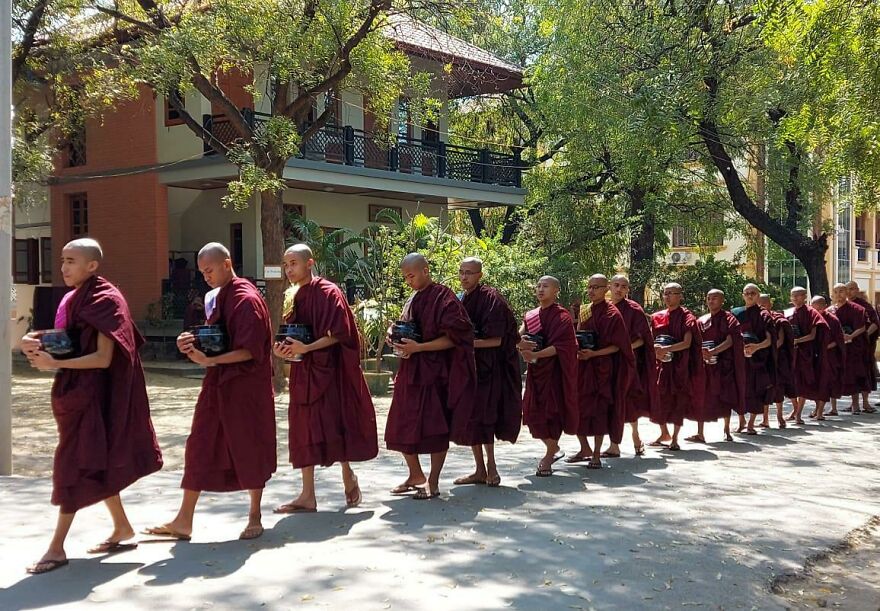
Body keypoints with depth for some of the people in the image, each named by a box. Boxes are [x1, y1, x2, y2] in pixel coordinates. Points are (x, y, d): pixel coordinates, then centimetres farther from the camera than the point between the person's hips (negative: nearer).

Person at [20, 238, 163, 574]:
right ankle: (122, 529, 27)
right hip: (76, 392, 9)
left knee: (74, 465, -5)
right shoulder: (74, 299, 11)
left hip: (92, 394, -9)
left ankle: (57, 548, 1)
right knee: (97, 464, 15)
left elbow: (103, 358, -20)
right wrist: (41, 341, -4)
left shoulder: (105, 301, -14)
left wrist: (54, 363, -25)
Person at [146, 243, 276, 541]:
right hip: (218, 383, 8)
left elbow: (250, 350, -21)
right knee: (200, 448, 6)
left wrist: (211, 360, -27)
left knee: (249, 448, 4)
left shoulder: (246, 299, -15)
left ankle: (255, 516, 20)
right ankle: (184, 521, 12)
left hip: (246, 385, -8)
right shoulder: (216, 297, 11)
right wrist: (194, 344, -2)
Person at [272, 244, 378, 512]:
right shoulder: (297, 298, 12)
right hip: (304, 371, 7)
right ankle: (307, 496, 7)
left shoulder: (329, 293, -10)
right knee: (304, 429, 4)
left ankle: (348, 475, 25)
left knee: (333, 424, 0)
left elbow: (337, 335, -16)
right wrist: (284, 348, -6)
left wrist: (306, 348, -25)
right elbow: (293, 333, 15)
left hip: (329, 369, -7)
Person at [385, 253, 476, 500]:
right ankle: (416, 475, 25)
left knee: (435, 430, -2)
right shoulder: (412, 301, 13)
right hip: (411, 372, 8)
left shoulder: (444, 298, -9)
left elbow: (452, 338, -15)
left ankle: (433, 484, 8)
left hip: (436, 373, -8)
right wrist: (401, 341, 1)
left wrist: (418, 347, -21)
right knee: (402, 428, 8)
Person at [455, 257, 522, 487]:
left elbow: (496, 340, -16)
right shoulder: (460, 300, 12)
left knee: (482, 414, -9)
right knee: (469, 416, 7)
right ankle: (480, 469, 14)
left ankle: (490, 466, 3)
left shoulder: (491, 299, -11)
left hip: (487, 366, -7)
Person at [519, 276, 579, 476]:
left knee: (551, 410, -4)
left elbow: (560, 346, -17)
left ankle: (548, 458, 6)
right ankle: (554, 449, 28)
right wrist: (522, 343, -22)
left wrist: (536, 354, -27)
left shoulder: (562, 316, -8)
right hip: (535, 370, 6)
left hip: (554, 370, -6)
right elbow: (520, 337, 2)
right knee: (533, 412, 7)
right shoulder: (530, 316, 11)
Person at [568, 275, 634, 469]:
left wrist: (594, 354, -21)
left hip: (602, 367, -6)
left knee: (599, 409, -3)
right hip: (582, 367, 6)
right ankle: (585, 449, 22)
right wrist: (577, 348, -1)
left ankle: (597, 455, 6)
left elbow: (617, 346, -11)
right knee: (577, 408, 5)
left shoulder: (611, 313, -8)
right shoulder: (585, 312, 12)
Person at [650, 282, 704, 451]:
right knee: (659, 398, 3)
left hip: (680, 364, -4)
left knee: (679, 399, -3)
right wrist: (656, 349, -10)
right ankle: (664, 433, 22)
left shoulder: (686, 317, -5)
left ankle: (675, 438, 4)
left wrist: (666, 349, -25)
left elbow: (687, 343, -14)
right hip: (662, 364, 4)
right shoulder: (657, 317, 9)